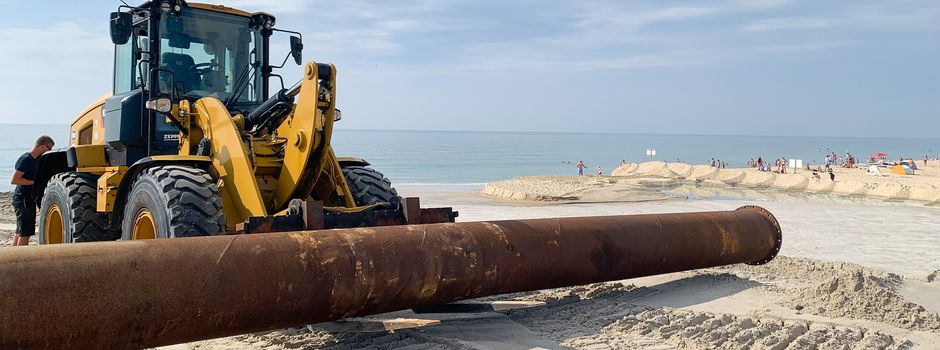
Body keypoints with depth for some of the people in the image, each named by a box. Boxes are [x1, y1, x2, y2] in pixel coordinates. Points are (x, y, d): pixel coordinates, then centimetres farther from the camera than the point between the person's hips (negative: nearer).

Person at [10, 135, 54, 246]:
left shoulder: (37, 159, 10)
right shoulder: (25, 159, -17)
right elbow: (14, 180, -22)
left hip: (29, 199, 10)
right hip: (23, 199, -10)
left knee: (20, 231, 17)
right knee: (25, 232, -9)